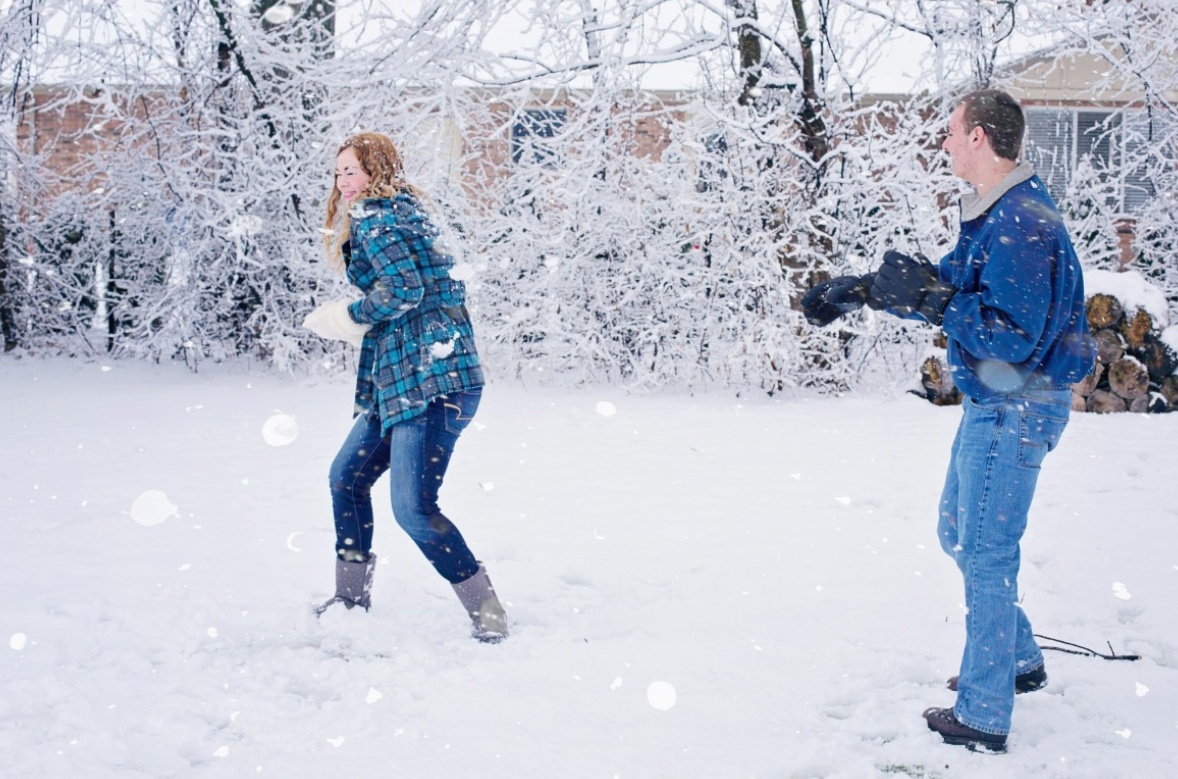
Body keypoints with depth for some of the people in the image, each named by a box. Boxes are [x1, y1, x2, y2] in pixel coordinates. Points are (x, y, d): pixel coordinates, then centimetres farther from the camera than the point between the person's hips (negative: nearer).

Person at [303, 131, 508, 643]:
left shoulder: (373, 218, -7)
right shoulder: (406, 212, 21)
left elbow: (404, 289, -20)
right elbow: (445, 290, 21)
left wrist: (347, 317, -5)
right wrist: (359, 324, 15)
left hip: (429, 381, -11)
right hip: (400, 383, 11)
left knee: (412, 508, -13)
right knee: (347, 475, 19)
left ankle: (488, 615, -7)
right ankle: (352, 598, 28)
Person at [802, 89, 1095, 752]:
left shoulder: (1024, 224, -23)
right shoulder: (996, 213, 10)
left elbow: (1013, 336, -27)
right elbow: (948, 285, 20)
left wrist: (933, 301, -27)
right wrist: (862, 291, 14)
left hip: (1015, 409, -10)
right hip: (994, 403, 10)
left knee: (986, 554, -3)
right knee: (959, 534, 21)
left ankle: (982, 717, 6)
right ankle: (1020, 660, 36)